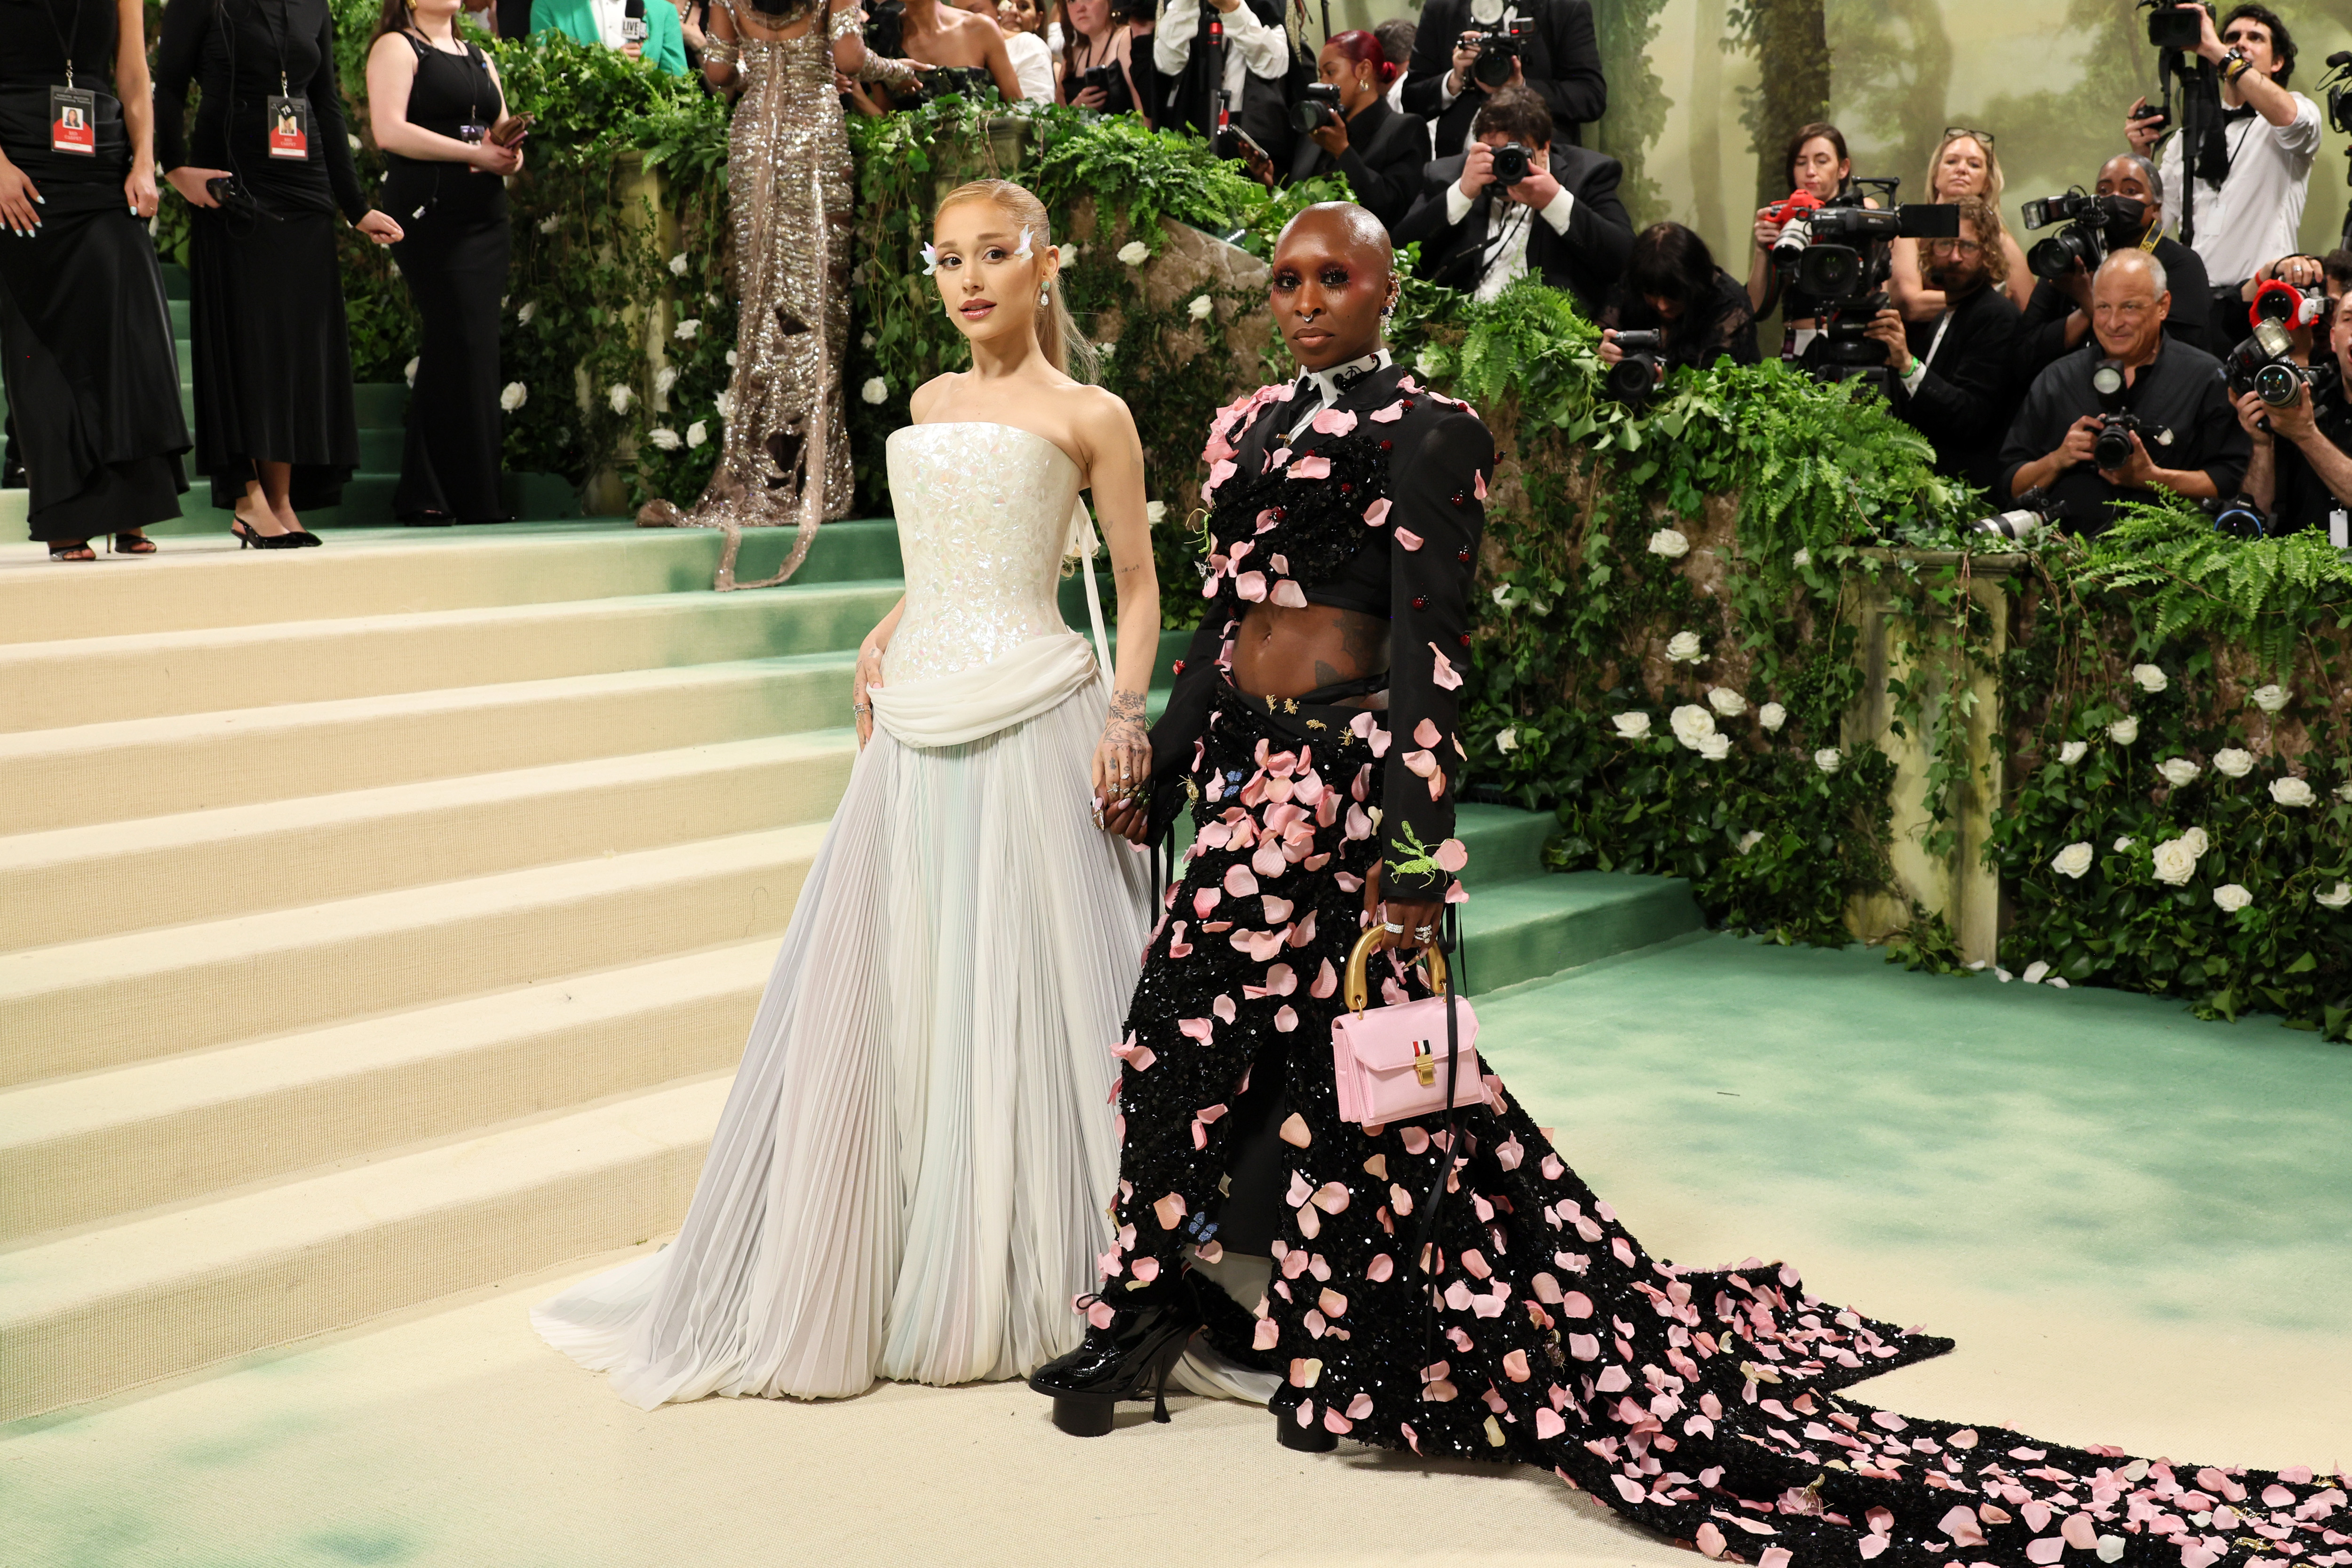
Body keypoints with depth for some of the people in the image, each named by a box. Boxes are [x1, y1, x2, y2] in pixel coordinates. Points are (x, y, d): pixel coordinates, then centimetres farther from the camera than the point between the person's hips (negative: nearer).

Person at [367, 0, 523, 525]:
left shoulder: (479, 59, 23)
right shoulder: (396, 48, 2)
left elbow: (503, 133, 23)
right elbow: (390, 131, -11)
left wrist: (510, 156, -2)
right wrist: (474, 153, -15)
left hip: (486, 215, 7)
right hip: (430, 214, -7)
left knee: (477, 350, 2)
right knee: (461, 346, -11)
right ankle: (471, 497, -8)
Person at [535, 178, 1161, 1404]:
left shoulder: (1086, 416, 2)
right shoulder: (930, 404, 18)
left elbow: (1137, 585, 3)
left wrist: (1125, 713, -11)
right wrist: (884, 643, 12)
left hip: (1030, 727, -5)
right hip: (916, 728, 6)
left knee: (1018, 995, -3)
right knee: (887, 999, 6)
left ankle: (1032, 1291, 9)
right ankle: (879, 1280, 17)